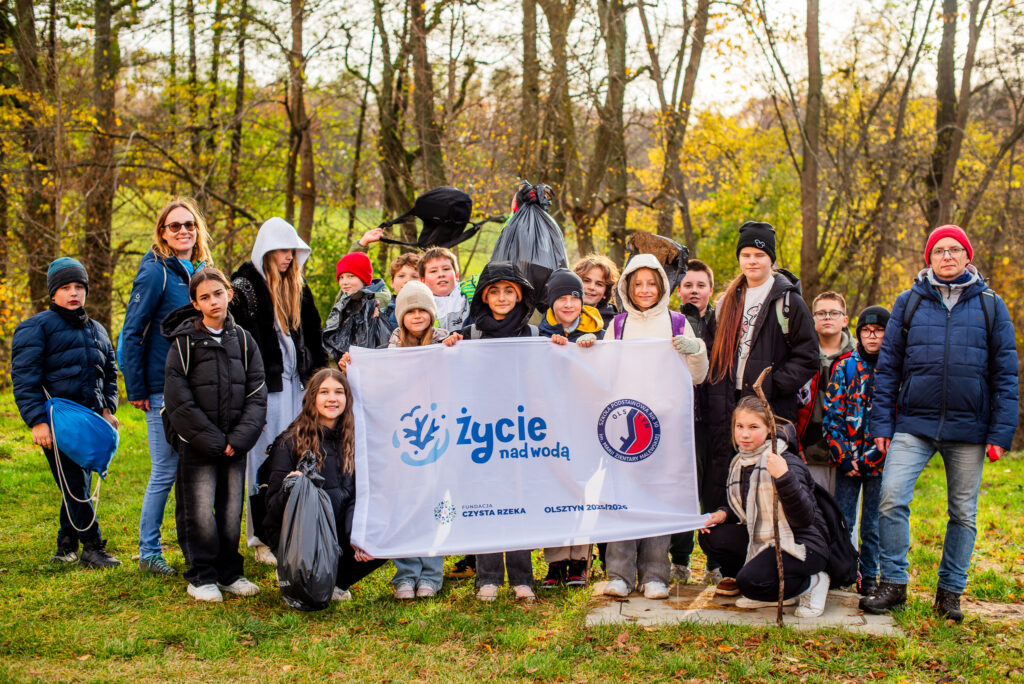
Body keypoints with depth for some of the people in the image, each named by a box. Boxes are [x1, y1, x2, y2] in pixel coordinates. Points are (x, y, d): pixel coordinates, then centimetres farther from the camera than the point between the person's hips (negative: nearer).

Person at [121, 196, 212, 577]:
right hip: (164, 389, -6)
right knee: (166, 471, -2)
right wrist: (136, 389, -12)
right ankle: (148, 553, 11)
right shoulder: (156, 272, -8)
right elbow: (131, 333, -9)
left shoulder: (203, 271, 11)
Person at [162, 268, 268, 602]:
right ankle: (201, 577, 12)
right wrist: (212, 441, -12)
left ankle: (229, 573, 21)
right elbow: (178, 398, -8)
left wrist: (239, 438, -8)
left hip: (234, 445, 3)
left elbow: (257, 394, 5)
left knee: (232, 511, 7)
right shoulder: (185, 340, -4)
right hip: (196, 445, -3)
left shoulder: (242, 340, 7)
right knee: (199, 513, -2)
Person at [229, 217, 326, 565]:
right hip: (264, 387, -6)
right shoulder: (244, 286, -6)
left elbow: (311, 337, 19)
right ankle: (263, 540, 4)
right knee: (265, 461, -3)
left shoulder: (297, 287, 15)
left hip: (294, 383, 7)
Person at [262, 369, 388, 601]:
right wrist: (289, 490, -29)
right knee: (333, 495, -32)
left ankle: (334, 581, 3)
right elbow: (273, 504, -6)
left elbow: (359, 496, 2)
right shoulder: (290, 442, -3)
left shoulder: (353, 440, 8)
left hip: (338, 535, 4)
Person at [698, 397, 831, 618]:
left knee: (750, 581, -30)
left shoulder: (787, 462, -17)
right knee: (711, 537, -6)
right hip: (762, 540, 9)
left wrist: (784, 477, -40)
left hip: (802, 546, -9)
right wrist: (724, 514, 1)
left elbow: (804, 519, -28)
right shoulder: (739, 463, 7)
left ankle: (812, 583, -1)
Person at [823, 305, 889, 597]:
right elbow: (831, 414, 3)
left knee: (873, 525, 6)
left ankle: (869, 578, 19)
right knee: (842, 521, 1)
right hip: (847, 461, 1)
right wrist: (842, 456, -7)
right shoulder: (845, 365, 5)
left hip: (879, 461, -1)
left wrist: (869, 459, -9)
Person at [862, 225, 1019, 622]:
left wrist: (1001, 432, -4)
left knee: (963, 512, 7)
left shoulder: (990, 306, 6)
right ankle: (893, 585, 0)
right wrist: (882, 423, 0)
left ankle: (950, 590, 21)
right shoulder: (909, 303, 7)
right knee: (892, 497, -13)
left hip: (968, 428, 0)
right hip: (914, 424, 0)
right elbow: (888, 366, 7)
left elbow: (1005, 373, 4)